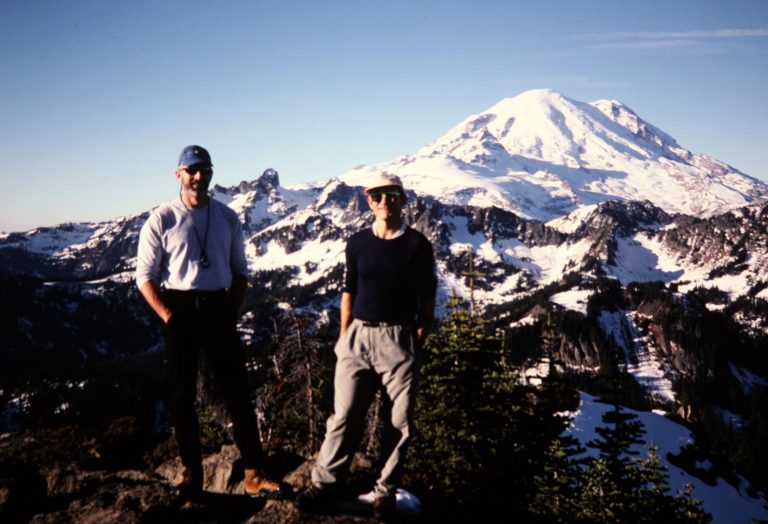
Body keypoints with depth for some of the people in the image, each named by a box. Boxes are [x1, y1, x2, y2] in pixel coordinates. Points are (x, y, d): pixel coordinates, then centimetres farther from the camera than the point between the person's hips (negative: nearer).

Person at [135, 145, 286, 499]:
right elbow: (145, 276, -1)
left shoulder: (227, 218, 8)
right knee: (182, 393, 5)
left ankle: (254, 474, 3)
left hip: (219, 309, 2)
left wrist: (232, 312, 2)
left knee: (237, 390, -1)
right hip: (180, 311, -2)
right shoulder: (162, 219, -2)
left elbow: (240, 271, 14)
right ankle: (190, 472, 17)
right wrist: (169, 317, -10)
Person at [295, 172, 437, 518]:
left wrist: (418, 342, -3)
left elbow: (427, 299, 3)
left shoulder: (417, 245, 0)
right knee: (345, 415, 0)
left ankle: (385, 491, 16)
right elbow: (349, 293, 12)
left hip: (400, 339, -1)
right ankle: (324, 484, 8)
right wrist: (344, 339, 7)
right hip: (358, 337, 1)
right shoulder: (357, 243, 7)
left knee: (400, 422, 4)